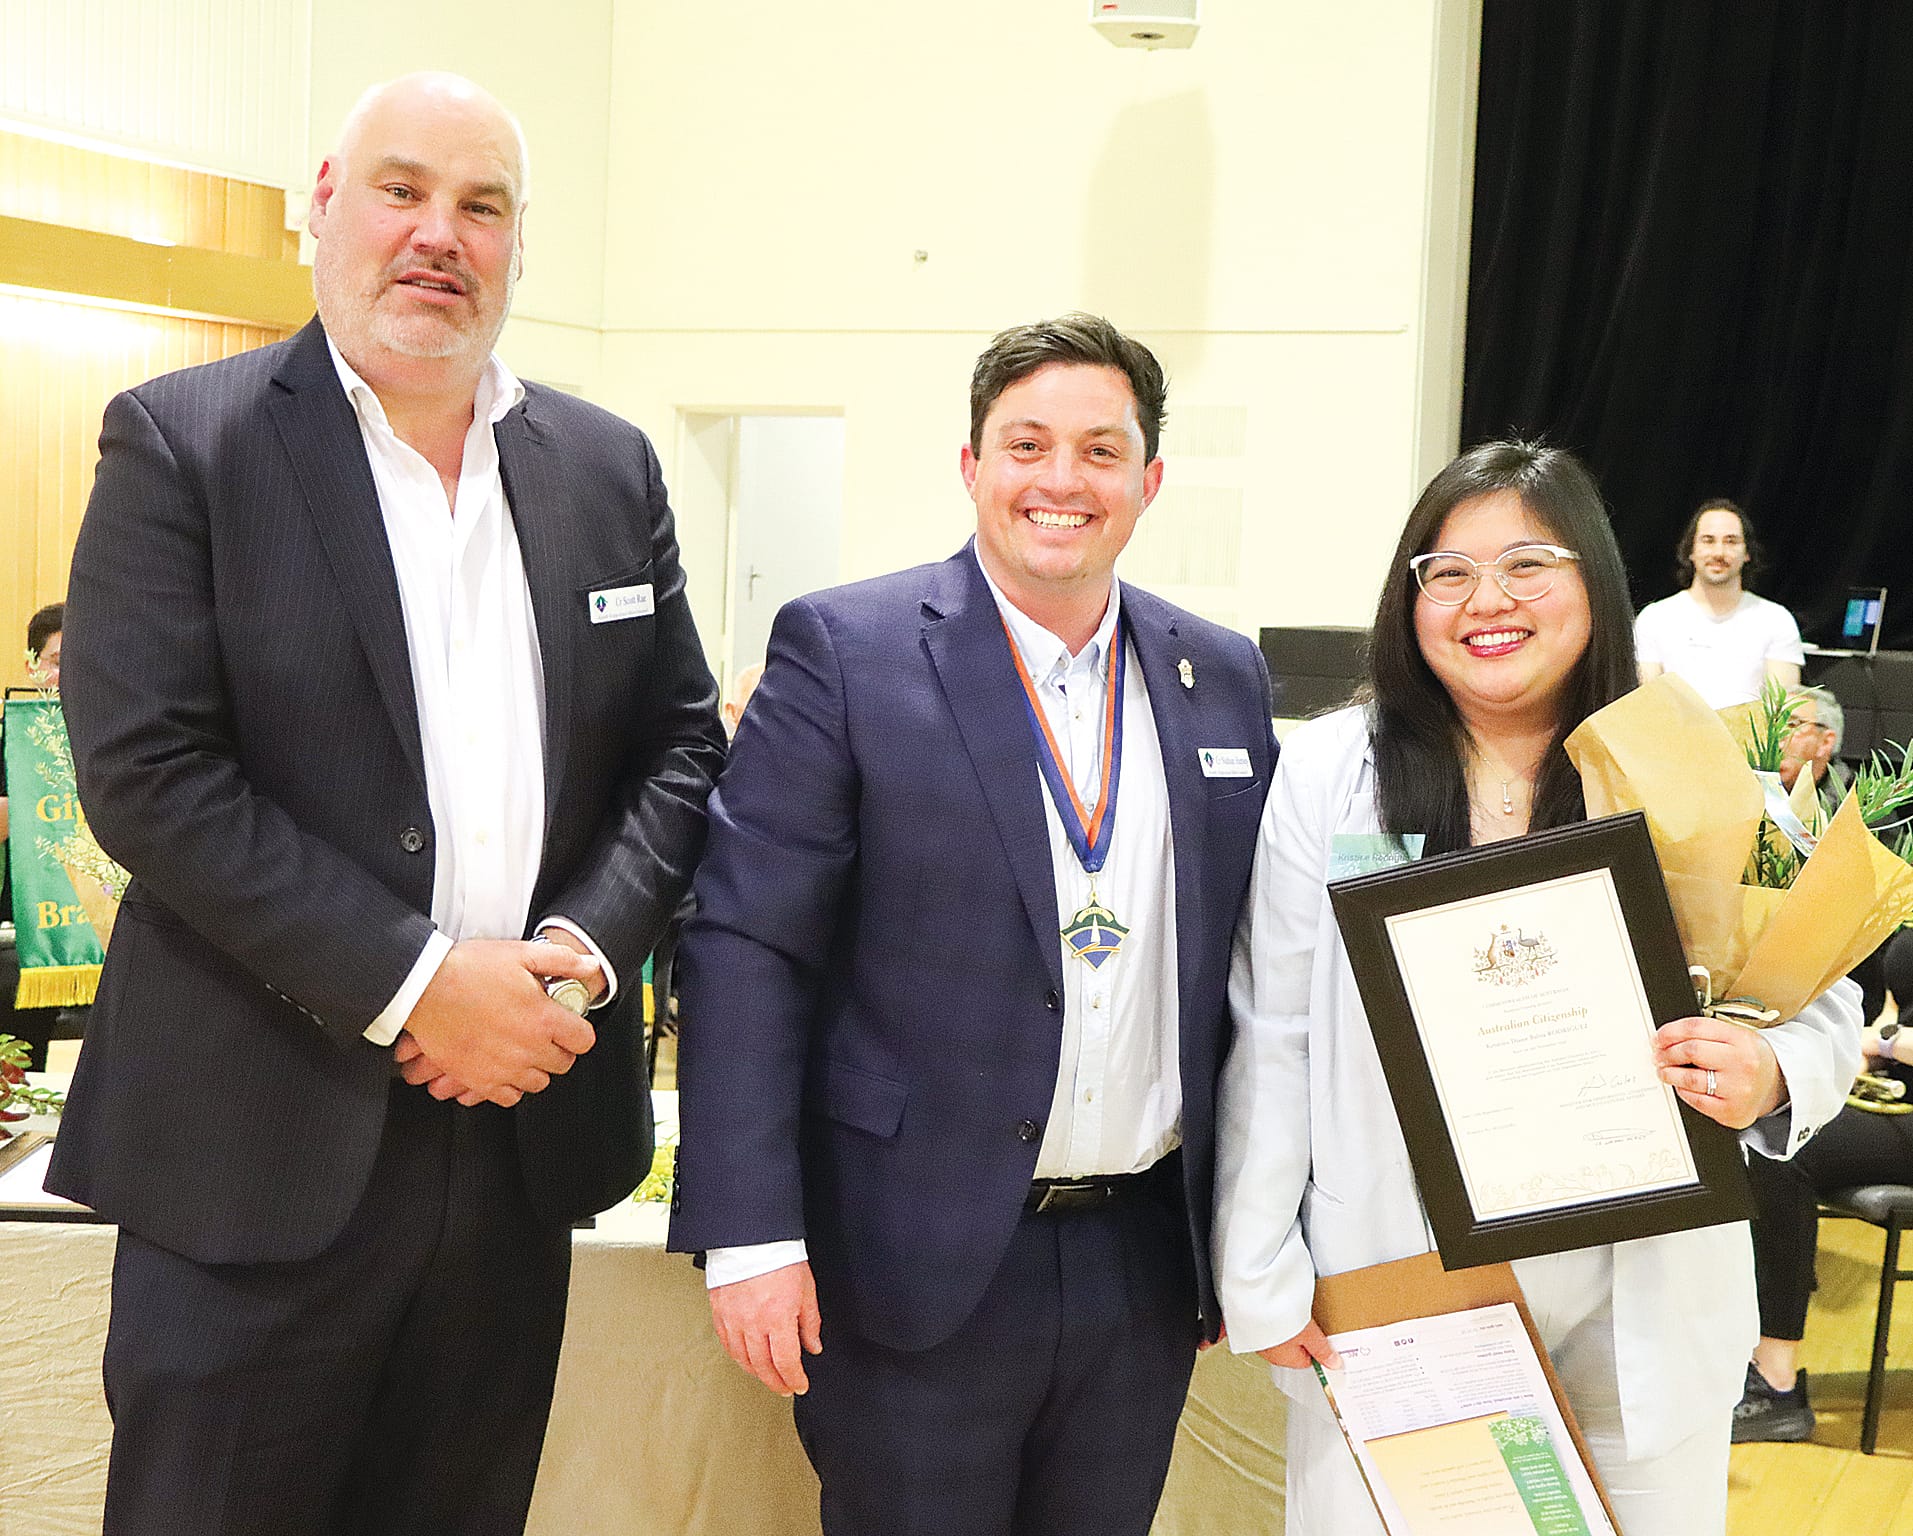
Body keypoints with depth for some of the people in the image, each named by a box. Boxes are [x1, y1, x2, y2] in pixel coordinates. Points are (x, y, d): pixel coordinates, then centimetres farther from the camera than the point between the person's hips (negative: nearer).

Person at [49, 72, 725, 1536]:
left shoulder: (609, 467, 9)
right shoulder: (180, 440, -4)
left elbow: (683, 745, 11)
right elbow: (145, 772, -12)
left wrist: (580, 952, -7)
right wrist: (411, 986, -17)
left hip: (524, 1127, 4)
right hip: (262, 1147, -4)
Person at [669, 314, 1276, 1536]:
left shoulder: (1225, 678, 7)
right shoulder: (844, 651, -7)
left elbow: (1245, 964, 11)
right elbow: (746, 944, -10)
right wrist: (751, 1236, -15)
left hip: (1149, 1261, 4)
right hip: (920, 1261, -4)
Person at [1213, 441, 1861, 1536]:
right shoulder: (1331, 774, -4)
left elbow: (1820, 1003, 1)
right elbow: (1272, 1041, -2)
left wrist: (1773, 1074, -22)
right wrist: (1259, 1279, -4)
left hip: (1639, 1307, 1)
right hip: (1391, 1289, 0)